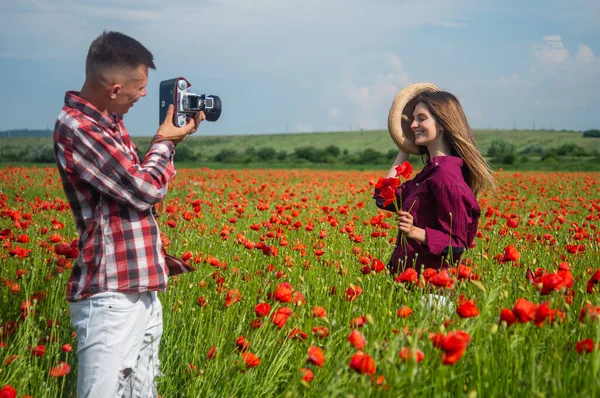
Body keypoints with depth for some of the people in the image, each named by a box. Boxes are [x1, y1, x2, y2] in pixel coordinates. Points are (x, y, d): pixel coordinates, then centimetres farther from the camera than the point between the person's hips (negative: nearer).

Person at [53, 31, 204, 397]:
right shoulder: (75, 127, -16)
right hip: (110, 296, -9)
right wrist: (164, 142, 0)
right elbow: (145, 189, -14)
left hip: (141, 289, 9)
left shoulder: (110, 120, 12)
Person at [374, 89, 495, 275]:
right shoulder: (431, 171, 10)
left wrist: (416, 232, -29)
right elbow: (384, 199, 9)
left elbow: (457, 244, -17)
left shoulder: (445, 175, -17)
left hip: (430, 275, -9)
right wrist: (404, 152, 12)